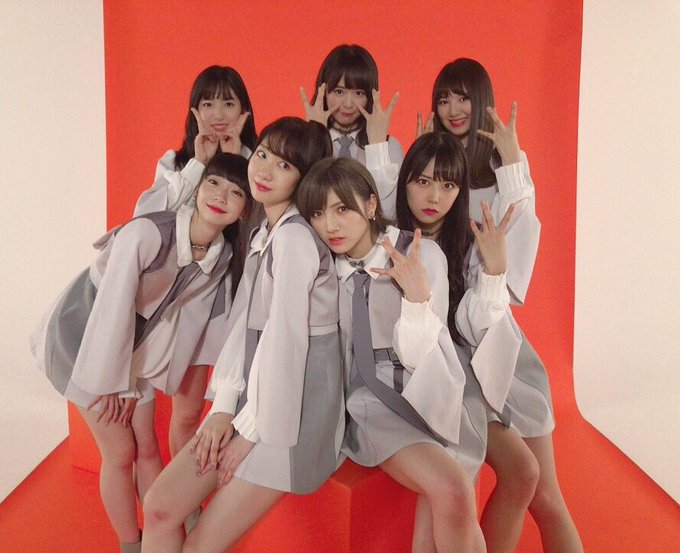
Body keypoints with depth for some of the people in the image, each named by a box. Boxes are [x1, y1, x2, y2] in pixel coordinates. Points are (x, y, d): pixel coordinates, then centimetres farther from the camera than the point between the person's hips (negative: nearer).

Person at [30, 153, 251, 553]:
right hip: (84, 336, -5)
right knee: (120, 451, 0)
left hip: (134, 346, 5)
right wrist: (110, 381, -18)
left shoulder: (224, 256, -12)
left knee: (148, 447, 11)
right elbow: (113, 308, -28)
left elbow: (218, 318, -2)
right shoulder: (147, 233, -32)